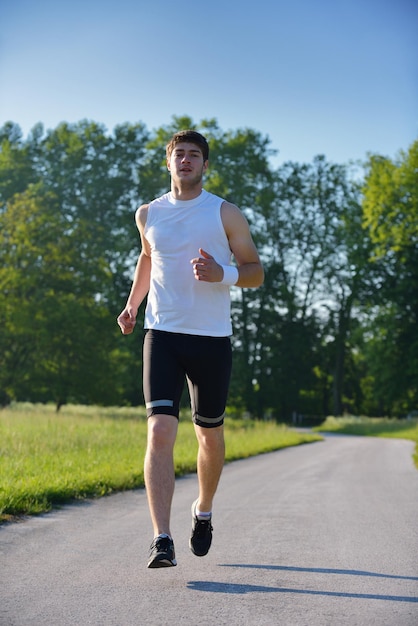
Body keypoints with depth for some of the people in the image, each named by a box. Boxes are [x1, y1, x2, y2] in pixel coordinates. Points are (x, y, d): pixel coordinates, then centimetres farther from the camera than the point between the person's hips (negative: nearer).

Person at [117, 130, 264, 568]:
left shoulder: (225, 214, 1)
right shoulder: (148, 214, 10)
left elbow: (256, 272, 3)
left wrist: (222, 274, -17)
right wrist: (132, 304, 21)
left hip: (212, 338, 0)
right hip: (162, 334, 1)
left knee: (209, 435, 11)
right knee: (160, 431, -15)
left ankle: (203, 512, 38)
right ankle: (162, 540, -18)